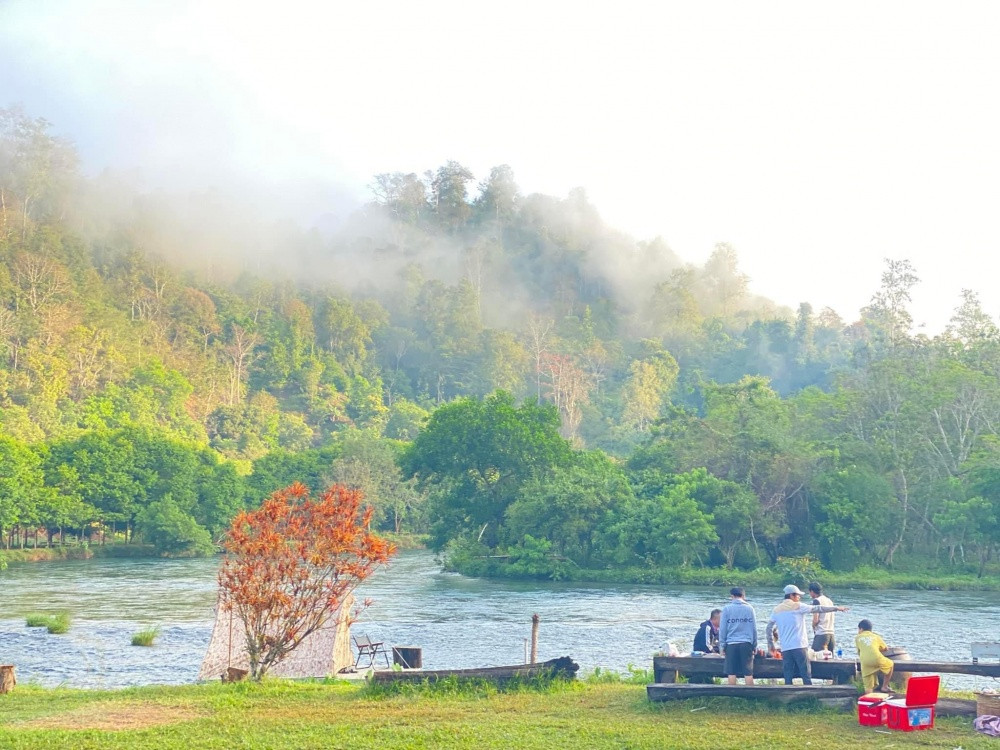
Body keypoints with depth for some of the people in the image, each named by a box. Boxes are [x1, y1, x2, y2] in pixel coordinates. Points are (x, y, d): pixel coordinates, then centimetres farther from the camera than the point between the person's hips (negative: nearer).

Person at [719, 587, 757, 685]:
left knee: (731, 672, 3)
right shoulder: (749, 608, 6)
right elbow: (754, 629, 8)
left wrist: (722, 645, 7)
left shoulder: (727, 608, 1)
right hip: (746, 644, 1)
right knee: (748, 672, 2)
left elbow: (722, 629, 1)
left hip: (731, 644, -1)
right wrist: (755, 646, 14)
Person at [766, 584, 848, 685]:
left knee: (788, 678, 4)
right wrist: (836, 608, 9)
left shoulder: (777, 610, 12)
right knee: (806, 676, -3)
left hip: (785, 649, 4)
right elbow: (818, 608, 2)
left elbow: (769, 628, 13)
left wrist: (771, 645, 21)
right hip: (799, 646, -4)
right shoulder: (798, 606, -1)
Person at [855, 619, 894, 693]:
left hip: (865, 662, 0)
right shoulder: (876, 636, 25)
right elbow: (885, 648, 37)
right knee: (890, 664, 30)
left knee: (868, 687, 8)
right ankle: (884, 687, 29)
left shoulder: (857, 637, 23)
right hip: (877, 659, 0)